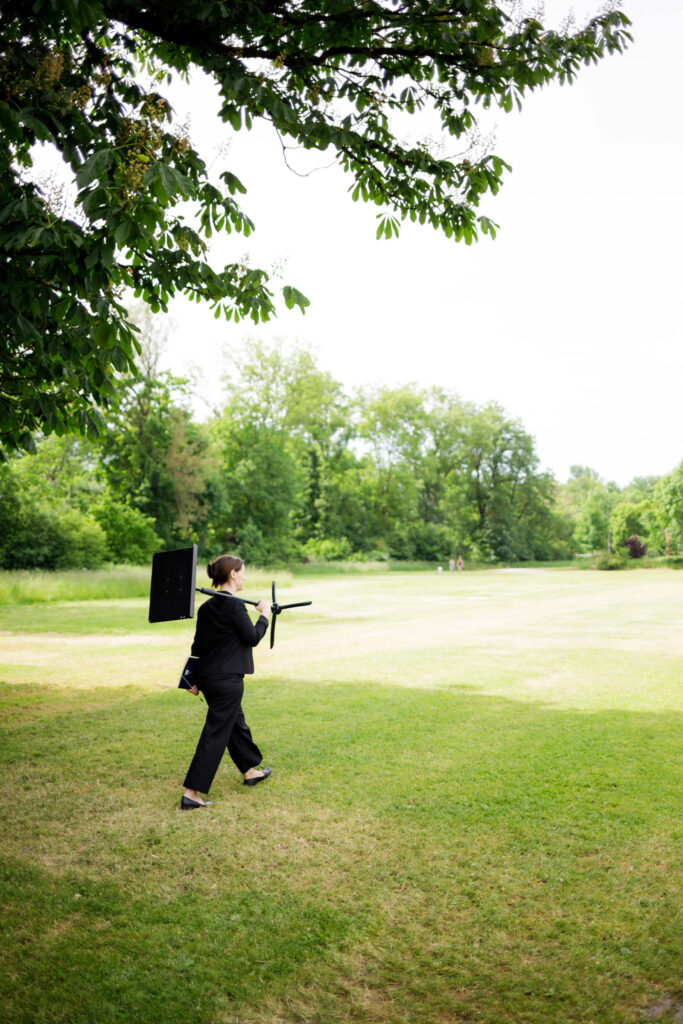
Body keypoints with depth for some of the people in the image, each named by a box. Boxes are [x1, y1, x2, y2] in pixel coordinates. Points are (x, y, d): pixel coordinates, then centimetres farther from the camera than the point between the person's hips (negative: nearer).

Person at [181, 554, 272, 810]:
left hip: (207, 675, 9)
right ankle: (191, 794, -2)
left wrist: (196, 679, 20)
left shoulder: (207, 606, 8)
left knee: (236, 723, 24)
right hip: (226, 680, -9)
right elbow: (253, 637, -12)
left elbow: (198, 645, 13)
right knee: (215, 734, -3)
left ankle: (250, 771, 41)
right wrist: (264, 614, 2)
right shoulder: (234, 606, -18)